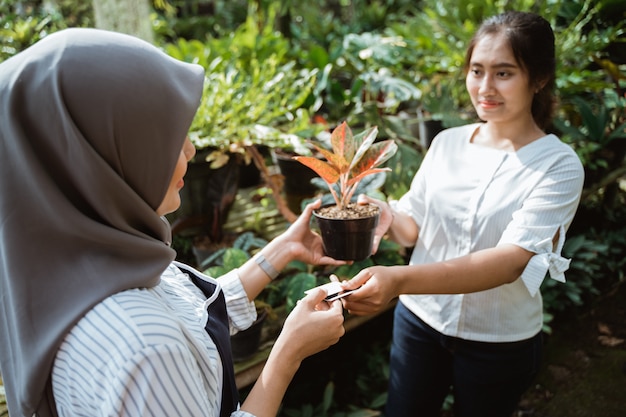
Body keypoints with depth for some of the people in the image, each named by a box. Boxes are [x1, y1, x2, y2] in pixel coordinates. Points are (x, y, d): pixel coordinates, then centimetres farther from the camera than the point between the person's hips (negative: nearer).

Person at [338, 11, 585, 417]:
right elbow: (414, 227, 3)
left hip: (500, 342, -3)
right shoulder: (447, 143, -3)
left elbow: (510, 260, -28)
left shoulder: (559, 166, -15)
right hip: (420, 320, 3)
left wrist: (399, 279, -41)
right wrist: (388, 216, -21)